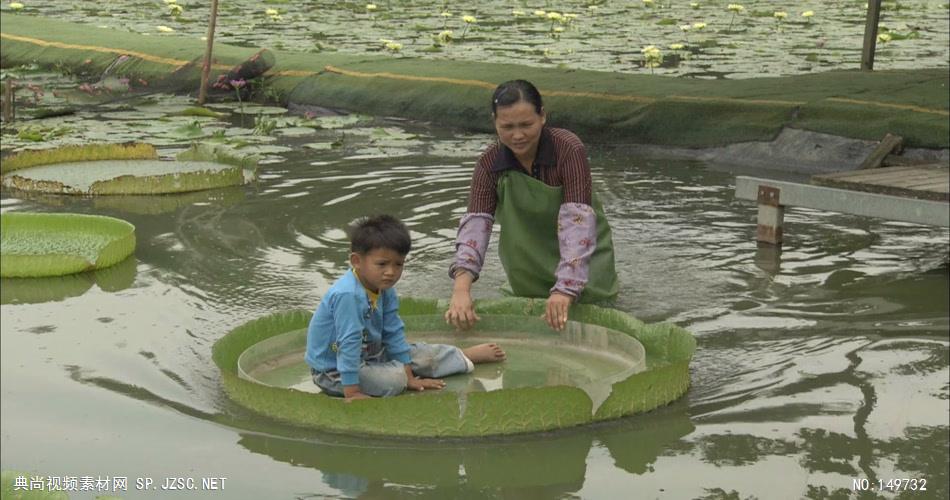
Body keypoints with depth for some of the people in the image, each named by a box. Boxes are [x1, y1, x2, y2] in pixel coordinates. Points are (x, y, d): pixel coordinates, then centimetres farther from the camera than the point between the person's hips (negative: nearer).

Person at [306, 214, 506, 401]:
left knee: (423, 355, 12)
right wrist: (352, 393, -31)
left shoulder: (385, 291, -4)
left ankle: (467, 356, 35)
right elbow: (348, 344, -32)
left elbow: (394, 334, 2)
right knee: (393, 379, -28)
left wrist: (409, 377, 3)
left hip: (370, 355, 8)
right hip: (334, 371, -8)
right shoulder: (348, 295, -33)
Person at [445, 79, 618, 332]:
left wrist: (565, 289, -47)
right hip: (528, 271, 3)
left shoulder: (569, 149, -28)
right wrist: (461, 288, -44)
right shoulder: (489, 164, -17)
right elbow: (476, 223, -27)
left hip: (583, 259, -3)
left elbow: (577, 219, -36)